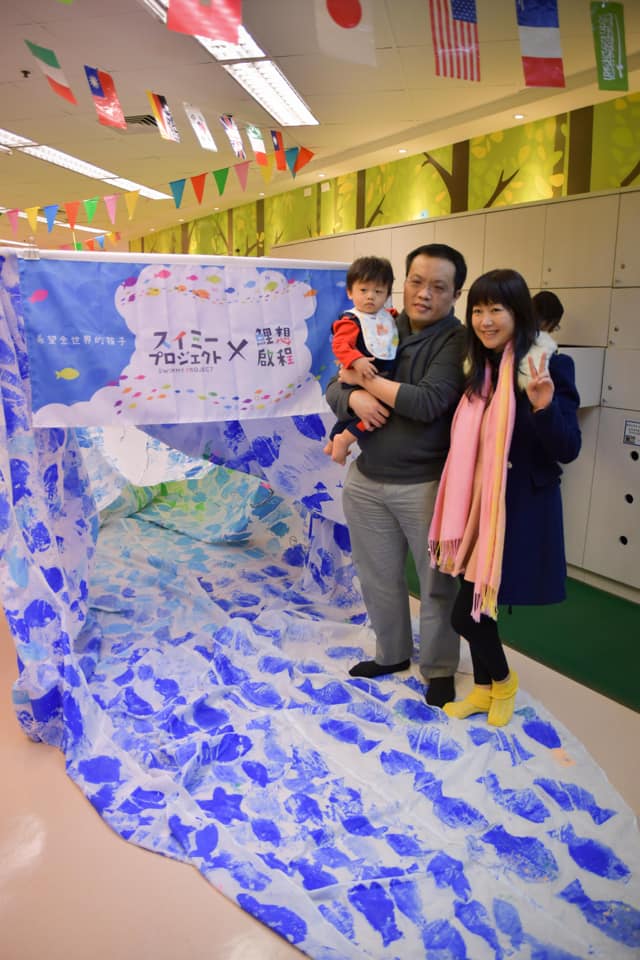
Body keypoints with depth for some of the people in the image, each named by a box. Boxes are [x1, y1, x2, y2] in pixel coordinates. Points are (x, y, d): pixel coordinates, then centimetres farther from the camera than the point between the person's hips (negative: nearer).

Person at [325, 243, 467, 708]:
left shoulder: (459, 341, -10)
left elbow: (428, 402, -23)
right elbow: (334, 389, 6)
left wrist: (369, 380, -12)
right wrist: (355, 396, -18)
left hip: (426, 485, -5)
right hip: (366, 480, 5)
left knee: (437, 582, 10)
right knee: (378, 577, 17)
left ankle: (439, 669, 31)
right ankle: (392, 654, 39)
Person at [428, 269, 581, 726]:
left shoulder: (550, 367, -14)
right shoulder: (480, 369, 7)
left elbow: (568, 450, -17)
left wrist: (544, 405, -33)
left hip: (522, 510, -6)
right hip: (479, 505, 7)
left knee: (467, 614, -3)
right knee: (475, 609, 15)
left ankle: (502, 680, 27)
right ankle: (484, 688, 38)